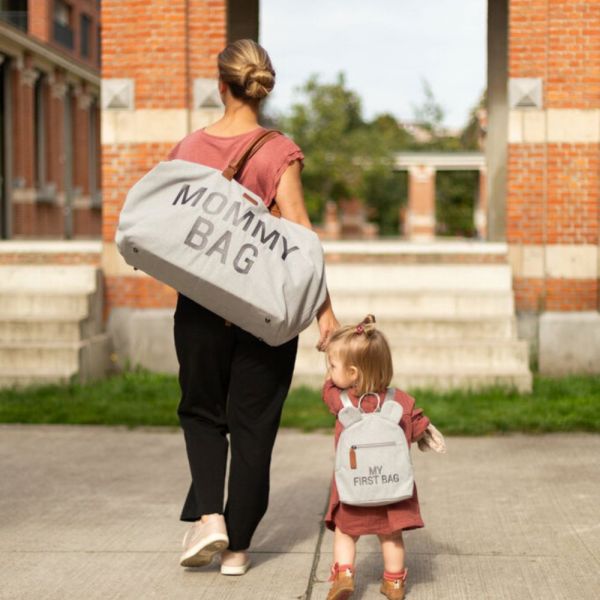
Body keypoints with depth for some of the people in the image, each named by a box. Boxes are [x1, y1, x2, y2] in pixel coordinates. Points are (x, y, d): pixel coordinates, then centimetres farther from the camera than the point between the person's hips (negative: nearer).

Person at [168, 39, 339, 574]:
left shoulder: (188, 148, -1)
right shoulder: (279, 152, -10)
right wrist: (324, 308, -14)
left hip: (200, 303, 2)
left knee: (202, 412, 19)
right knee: (252, 425, 9)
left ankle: (208, 516, 0)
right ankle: (237, 546, 15)